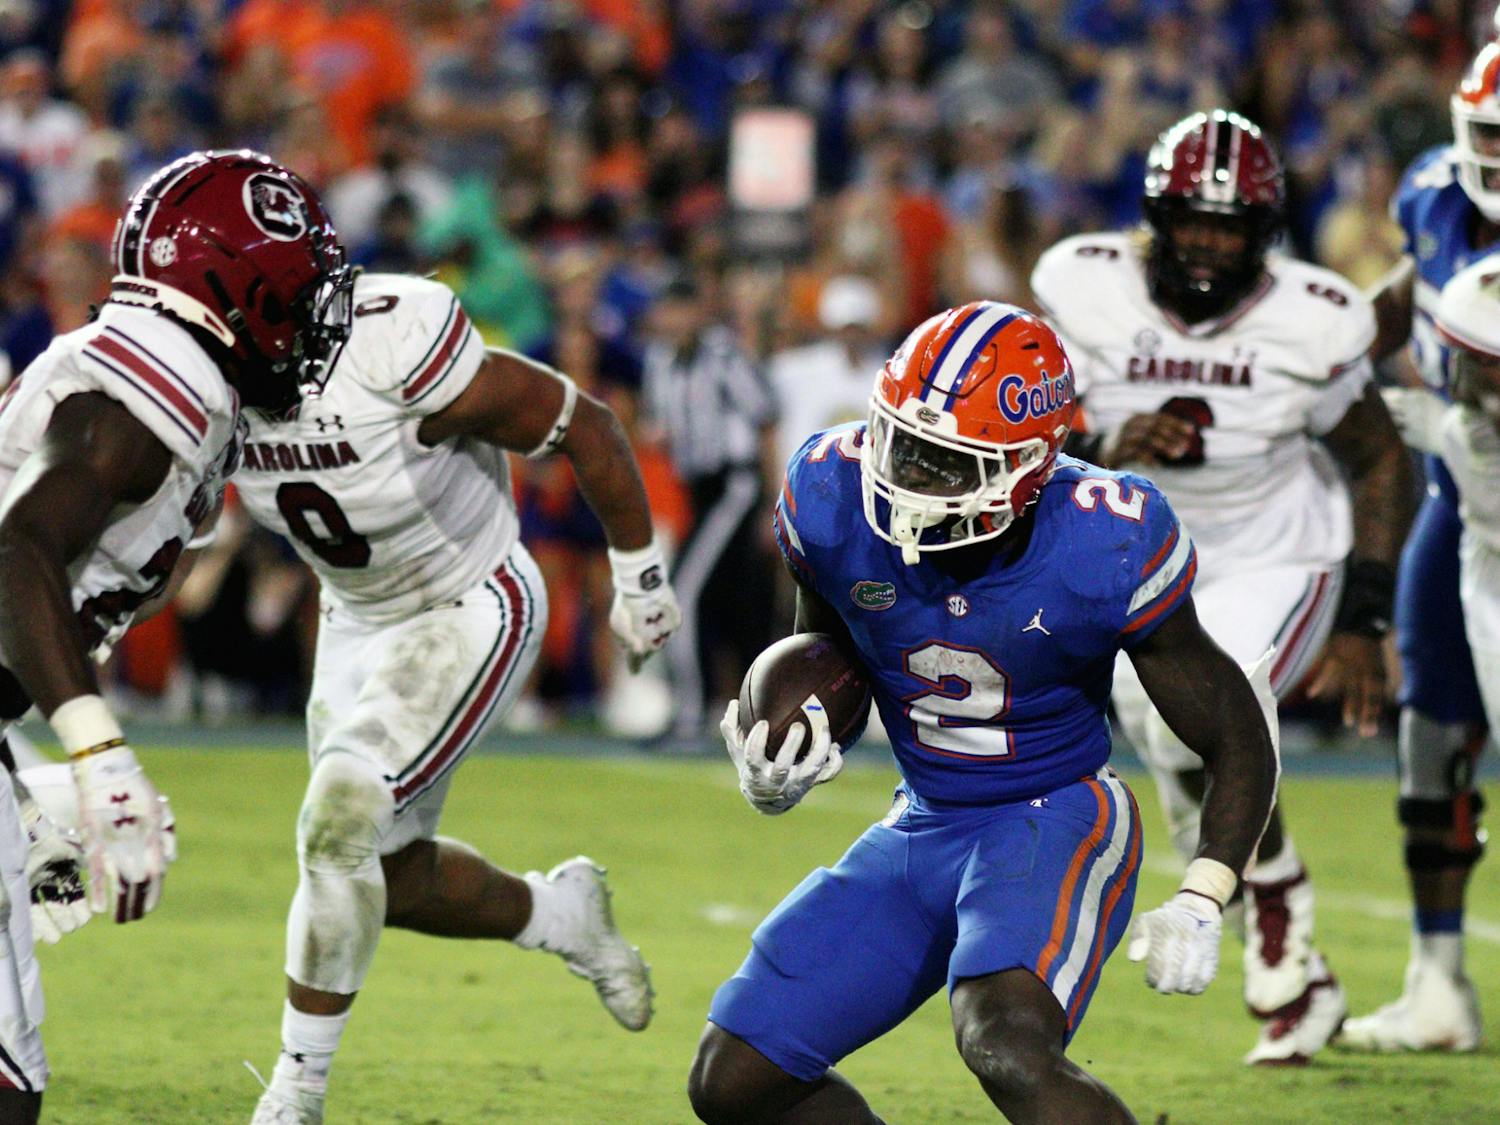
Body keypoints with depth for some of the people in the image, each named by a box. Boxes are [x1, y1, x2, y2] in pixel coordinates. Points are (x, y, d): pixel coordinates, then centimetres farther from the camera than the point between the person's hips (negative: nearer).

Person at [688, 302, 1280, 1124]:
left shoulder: (1106, 549, -22)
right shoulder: (834, 499, -12)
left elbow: (1239, 738, -11)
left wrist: (1199, 905, -24)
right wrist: (774, 781, -11)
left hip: (1057, 824, -6)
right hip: (924, 830, 6)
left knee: (1006, 1048, -35)